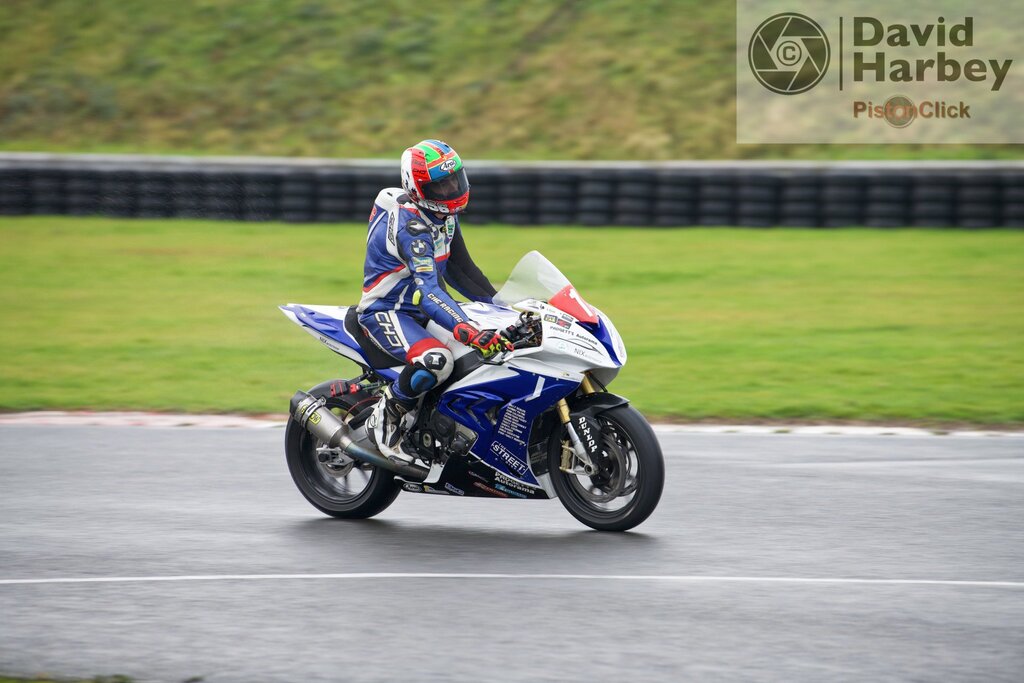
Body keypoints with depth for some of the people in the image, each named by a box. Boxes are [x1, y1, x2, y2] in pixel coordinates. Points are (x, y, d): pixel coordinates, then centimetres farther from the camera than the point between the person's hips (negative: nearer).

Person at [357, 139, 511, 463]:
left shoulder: (445, 215, 5)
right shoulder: (410, 224, -26)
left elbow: (457, 269, 18)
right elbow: (428, 290, -37)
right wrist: (466, 330, -50)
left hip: (422, 310, 10)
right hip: (387, 312, -10)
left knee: (498, 343, 9)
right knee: (436, 360, -38)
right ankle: (386, 416, -14)